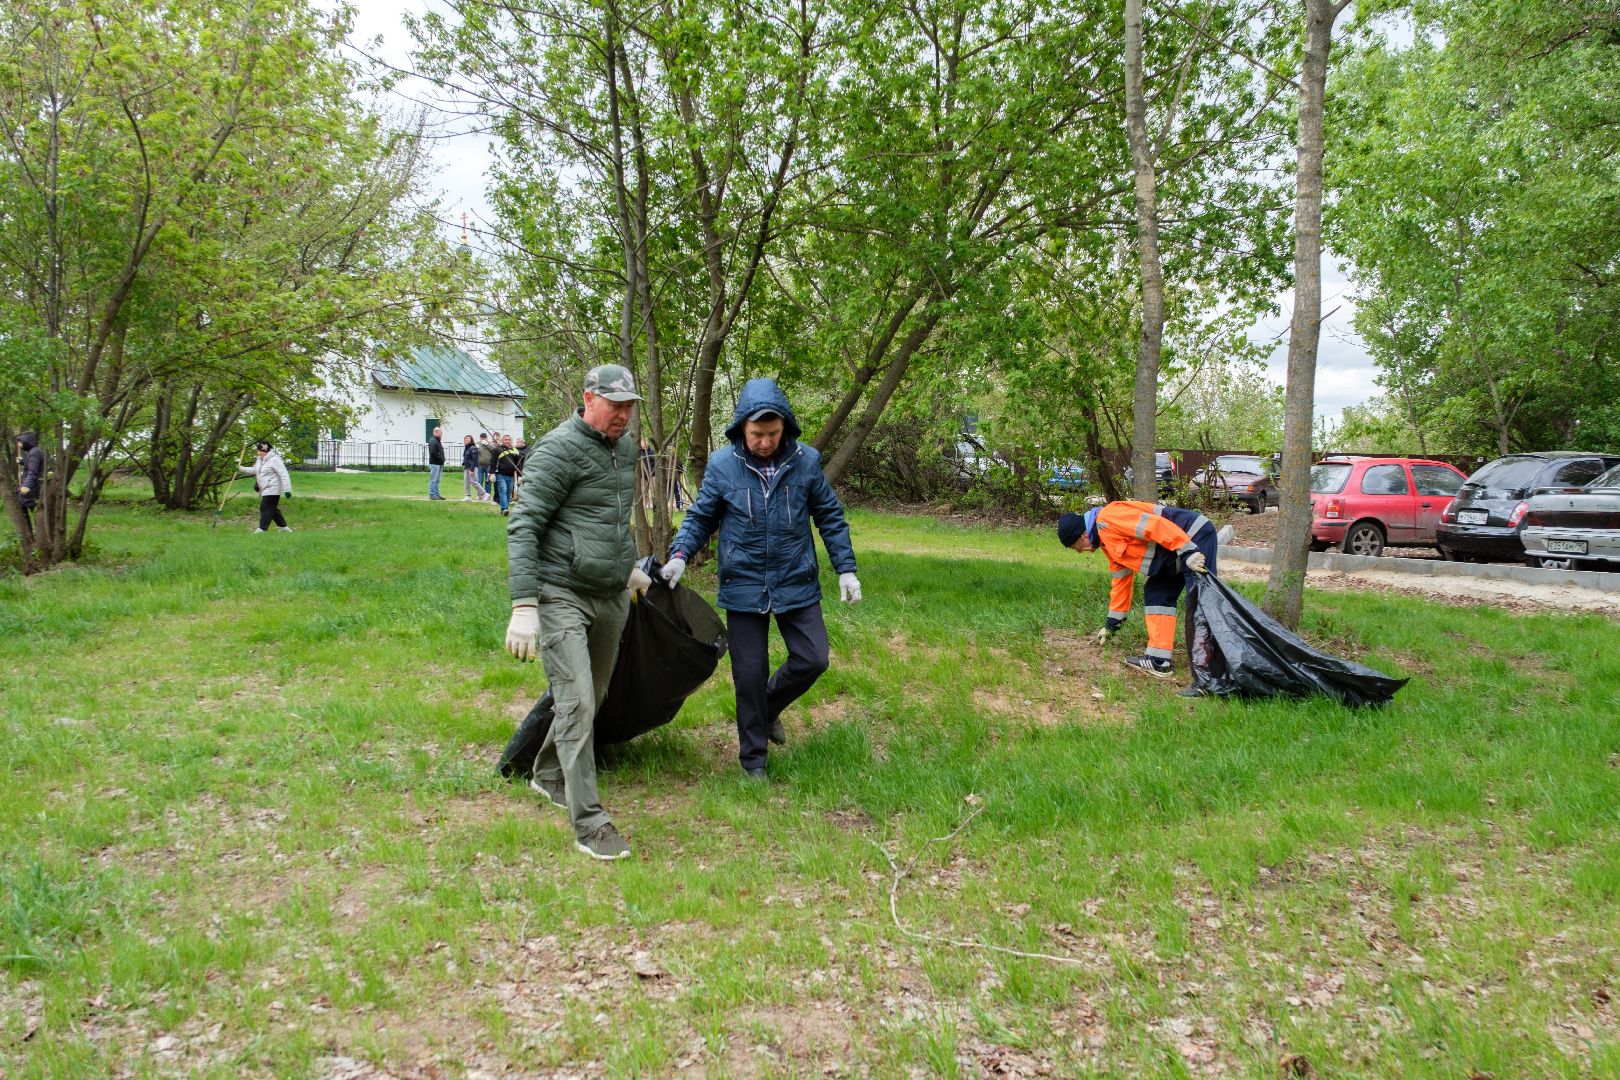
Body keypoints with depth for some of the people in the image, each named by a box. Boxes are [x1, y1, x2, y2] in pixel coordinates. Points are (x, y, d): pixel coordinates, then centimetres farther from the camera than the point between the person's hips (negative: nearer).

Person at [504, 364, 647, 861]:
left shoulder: (626, 448, 12)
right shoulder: (560, 448, -13)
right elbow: (523, 526, -17)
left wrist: (628, 566, 31)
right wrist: (523, 605, -24)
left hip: (611, 597, 8)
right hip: (562, 595, -8)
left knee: (593, 698, 16)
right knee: (576, 701, -11)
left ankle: (548, 774, 38)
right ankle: (589, 821, -5)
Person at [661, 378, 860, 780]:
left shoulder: (806, 461, -5)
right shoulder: (722, 464, -8)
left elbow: (830, 517, 5)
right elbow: (700, 518, 3)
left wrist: (846, 569, 2)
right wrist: (679, 554, -13)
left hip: (796, 584, 1)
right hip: (744, 585, -1)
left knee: (812, 660, 1)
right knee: (749, 673, 4)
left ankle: (770, 708, 32)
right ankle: (752, 756, 23)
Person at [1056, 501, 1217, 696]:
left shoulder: (1107, 519, -14)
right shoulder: (1108, 543, 19)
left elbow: (1156, 525, -24)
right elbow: (1121, 579, 29)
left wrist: (1188, 553, -28)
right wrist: (1112, 624, 34)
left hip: (1196, 537, -11)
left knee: (1198, 608, -15)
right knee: (1155, 594, 15)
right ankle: (1158, 661, 16)